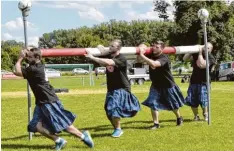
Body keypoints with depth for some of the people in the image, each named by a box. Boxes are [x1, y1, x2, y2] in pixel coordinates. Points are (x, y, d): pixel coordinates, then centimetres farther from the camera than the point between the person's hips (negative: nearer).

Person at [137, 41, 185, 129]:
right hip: (156, 86, 4)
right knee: (153, 104, -9)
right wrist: (141, 49, -29)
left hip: (168, 86, -4)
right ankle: (156, 123, 2)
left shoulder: (164, 58, -29)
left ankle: (179, 118, 42)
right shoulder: (151, 55, -8)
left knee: (173, 105, 15)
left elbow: (153, 64, -47)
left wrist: (142, 55, -48)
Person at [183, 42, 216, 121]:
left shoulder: (211, 58, -8)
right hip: (193, 81, 5)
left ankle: (205, 115, 14)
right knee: (192, 101, 3)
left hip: (203, 83, -5)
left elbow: (202, 65, -24)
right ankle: (196, 116, 18)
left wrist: (200, 54, -17)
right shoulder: (196, 54, 9)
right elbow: (185, 59, 5)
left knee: (203, 101, -9)